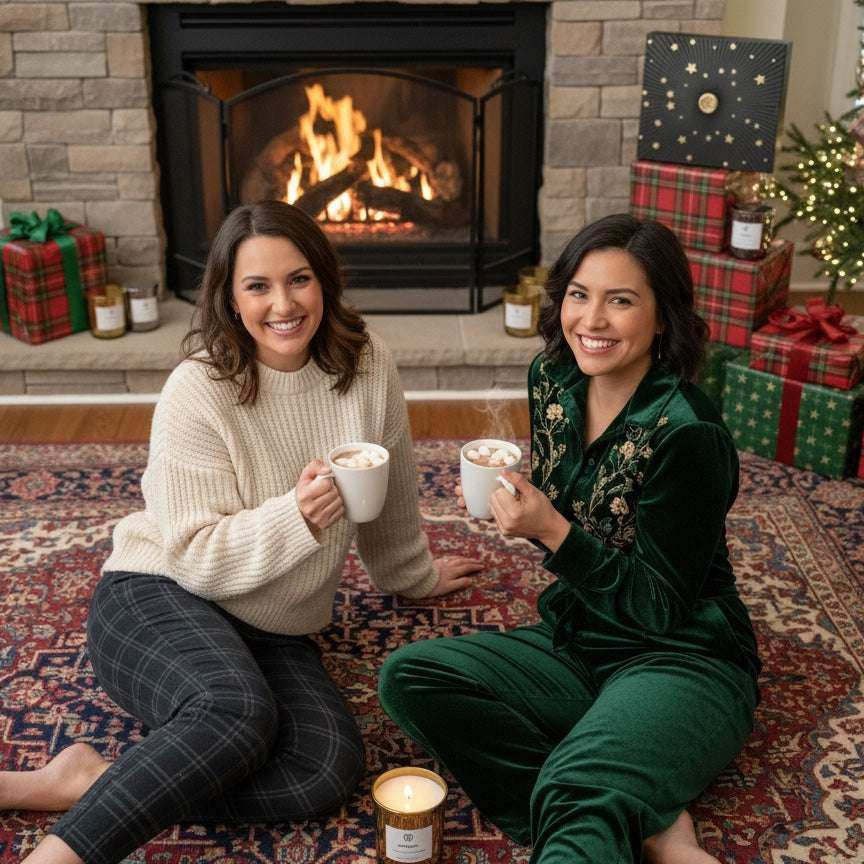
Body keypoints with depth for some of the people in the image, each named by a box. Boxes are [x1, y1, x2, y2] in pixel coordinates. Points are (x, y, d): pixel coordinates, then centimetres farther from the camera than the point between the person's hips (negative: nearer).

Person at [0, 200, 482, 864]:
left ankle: (89, 780, -18)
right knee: (239, 711, -38)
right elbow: (195, 555, -15)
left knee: (332, 769, -23)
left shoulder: (366, 365, -3)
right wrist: (296, 518, -30)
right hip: (158, 597, -5)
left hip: (273, 633, 5)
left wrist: (415, 576, 26)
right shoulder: (198, 392, -14)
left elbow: (391, 494, 13)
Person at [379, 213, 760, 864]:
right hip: (574, 643, 9)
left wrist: (552, 532, -24)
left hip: (681, 661, -9)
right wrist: (512, 500, 0)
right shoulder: (552, 381, 0)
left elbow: (663, 609, -17)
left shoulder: (687, 433, -22)